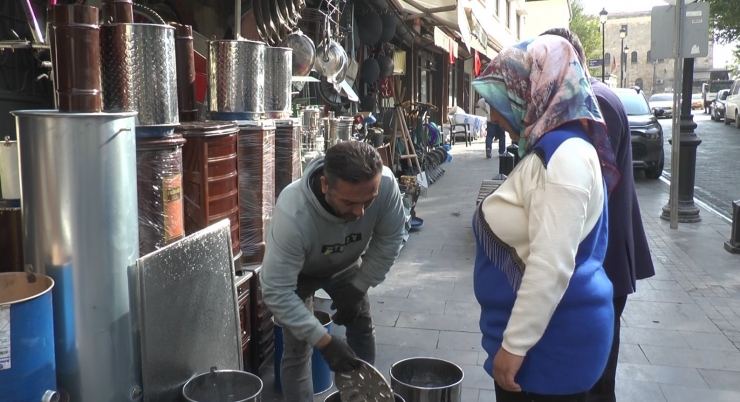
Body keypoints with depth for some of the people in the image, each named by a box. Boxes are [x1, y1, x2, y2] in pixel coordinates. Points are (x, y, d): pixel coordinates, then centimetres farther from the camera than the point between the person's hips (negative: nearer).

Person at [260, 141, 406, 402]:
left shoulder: (385, 185, -36)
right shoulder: (293, 214, -46)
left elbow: (389, 239, -17)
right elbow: (276, 291, -39)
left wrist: (358, 288, -15)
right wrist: (324, 341, -40)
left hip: (345, 264, 4)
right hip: (298, 272, -3)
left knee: (362, 329, 12)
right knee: (298, 349, -6)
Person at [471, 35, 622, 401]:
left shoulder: (562, 155, -21)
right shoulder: (549, 150, 11)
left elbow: (552, 265, -27)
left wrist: (515, 344, -22)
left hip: (550, 338, -9)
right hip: (537, 327, 9)